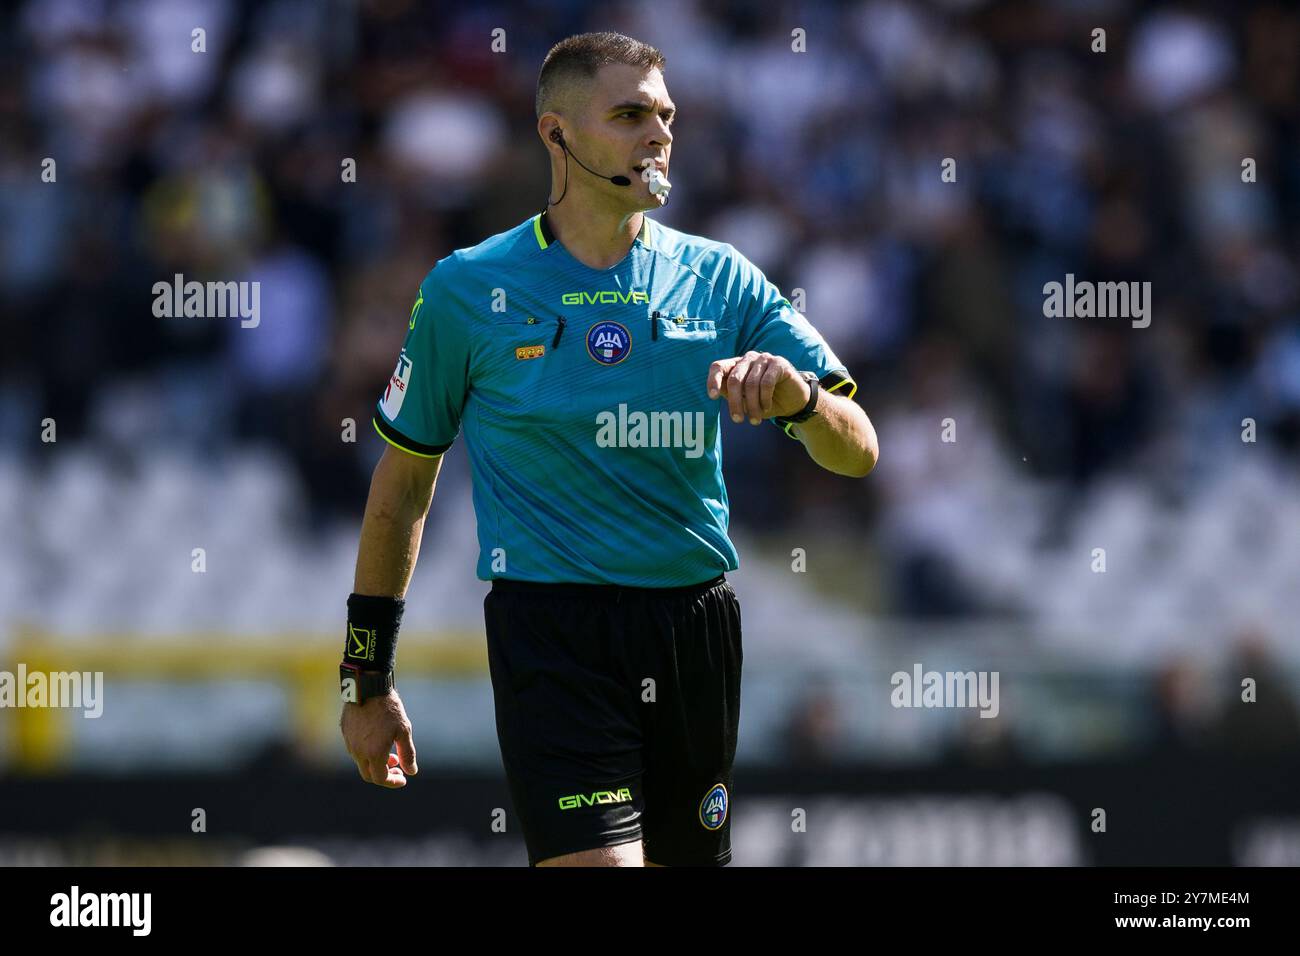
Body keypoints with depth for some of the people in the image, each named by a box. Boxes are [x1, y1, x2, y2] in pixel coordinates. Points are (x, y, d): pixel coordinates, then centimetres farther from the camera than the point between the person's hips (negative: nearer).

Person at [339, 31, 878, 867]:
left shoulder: (721, 280, 7)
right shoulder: (466, 290, 2)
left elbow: (857, 452, 2)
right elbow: (402, 483, 11)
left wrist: (798, 396, -22)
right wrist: (367, 679, 12)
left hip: (697, 625, 3)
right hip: (551, 630, -3)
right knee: (596, 862, -20)